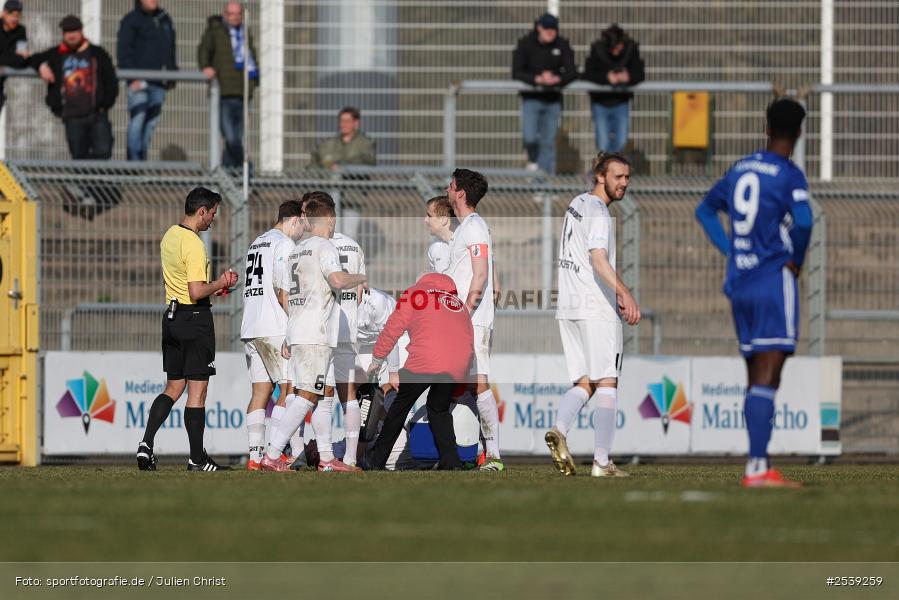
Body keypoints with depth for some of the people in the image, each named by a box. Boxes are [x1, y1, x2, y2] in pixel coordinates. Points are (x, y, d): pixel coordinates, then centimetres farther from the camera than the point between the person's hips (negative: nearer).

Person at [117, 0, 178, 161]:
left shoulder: (165, 20, 19)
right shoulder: (131, 21, 1)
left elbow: (171, 50, 25)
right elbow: (123, 51, -6)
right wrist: (132, 78, -15)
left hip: (159, 81, 6)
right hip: (139, 81, -6)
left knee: (151, 122, 4)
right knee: (137, 120, -13)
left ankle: (141, 158, 9)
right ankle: (134, 160, -14)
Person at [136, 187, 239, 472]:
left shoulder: (170, 236, 11)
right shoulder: (193, 244, -18)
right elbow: (196, 293, -23)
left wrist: (212, 287, 16)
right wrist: (220, 283, -6)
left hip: (172, 317, 8)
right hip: (195, 318, -8)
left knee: (173, 388, 13)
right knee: (197, 390, -1)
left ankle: (146, 445, 1)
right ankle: (197, 458, 2)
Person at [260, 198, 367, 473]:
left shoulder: (297, 251, 18)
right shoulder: (324, 247, -6)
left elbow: (285, 296, 21)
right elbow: (337, 280, -22)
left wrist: (289, 335, 26)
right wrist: (360, 279, -3)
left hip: (297, 332, 9)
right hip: (316, 335, -9)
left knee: (324, 396, 13)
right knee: (307, 396, -11)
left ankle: (326, 458, 14)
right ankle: (272, 456, -18)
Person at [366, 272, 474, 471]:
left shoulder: (416, 293, 16)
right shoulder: (459, 304, 29)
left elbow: (393, 329, 10)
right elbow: (469, 339, 24)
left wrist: (377, 360, 20)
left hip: (424, 362, -4)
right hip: (457, 368, 4)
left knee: (400, 407, 13)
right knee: (439, 410, 22)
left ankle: (376, 460, 18)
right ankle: (451, 463, 8)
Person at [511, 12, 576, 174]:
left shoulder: (562, 45, -1)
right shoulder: (525, 44, -6)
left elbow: (571, 72, -6)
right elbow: (516, 73, -11)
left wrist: (556, 79, -26)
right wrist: (538, 79, -26)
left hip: (553, 99, 2)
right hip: (531, 98, -2)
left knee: (548, 141, 4)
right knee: (529, 137, -15)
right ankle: (533, 161, 13)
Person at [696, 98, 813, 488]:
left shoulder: (740, 169, 12)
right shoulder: (789, 175, -9)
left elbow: (705, 210, 25)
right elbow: (803, 221, -25)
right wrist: (796, 261, -7)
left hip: (739, 284, 7)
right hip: (774, 281, -7)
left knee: (757, 378, 12)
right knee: (766, 379, -12)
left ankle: (758, 468, 12)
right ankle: (757, 468, -19)